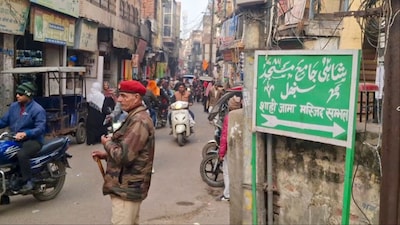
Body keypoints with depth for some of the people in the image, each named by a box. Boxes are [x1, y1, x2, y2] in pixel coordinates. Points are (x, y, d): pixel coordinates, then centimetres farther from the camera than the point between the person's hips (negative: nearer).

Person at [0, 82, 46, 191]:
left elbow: (40, 128, -20)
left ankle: (28, 181, -21)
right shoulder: (14, 106, 11)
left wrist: (24, 134, -34)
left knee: (22, 154, -34)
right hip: (15, 139, 8)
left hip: (33, 140, -8)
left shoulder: (38, 109, -11)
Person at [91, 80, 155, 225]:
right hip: (130, 187, 11)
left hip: (126, 189, -11)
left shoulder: (139, 121, -21)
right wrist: (106, 154, 9)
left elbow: (124, 156, -28)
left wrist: (107, 143, -9)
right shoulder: (136, 117, 14)